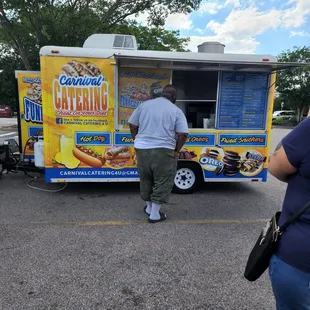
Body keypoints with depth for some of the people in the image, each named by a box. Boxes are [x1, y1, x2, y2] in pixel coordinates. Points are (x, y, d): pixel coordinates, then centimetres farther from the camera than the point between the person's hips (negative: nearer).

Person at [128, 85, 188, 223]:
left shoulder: (144, 104, 11)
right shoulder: (176, 111, 0)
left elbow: (132, 124, 12)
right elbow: (183, 134, -7)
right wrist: (176, 150, 5)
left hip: (142, 149, 4)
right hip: (163, 150, -4)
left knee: (146, 180, 19)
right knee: (162, 182, 9)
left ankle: (149, 207, 36)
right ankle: (155, 214, 14)